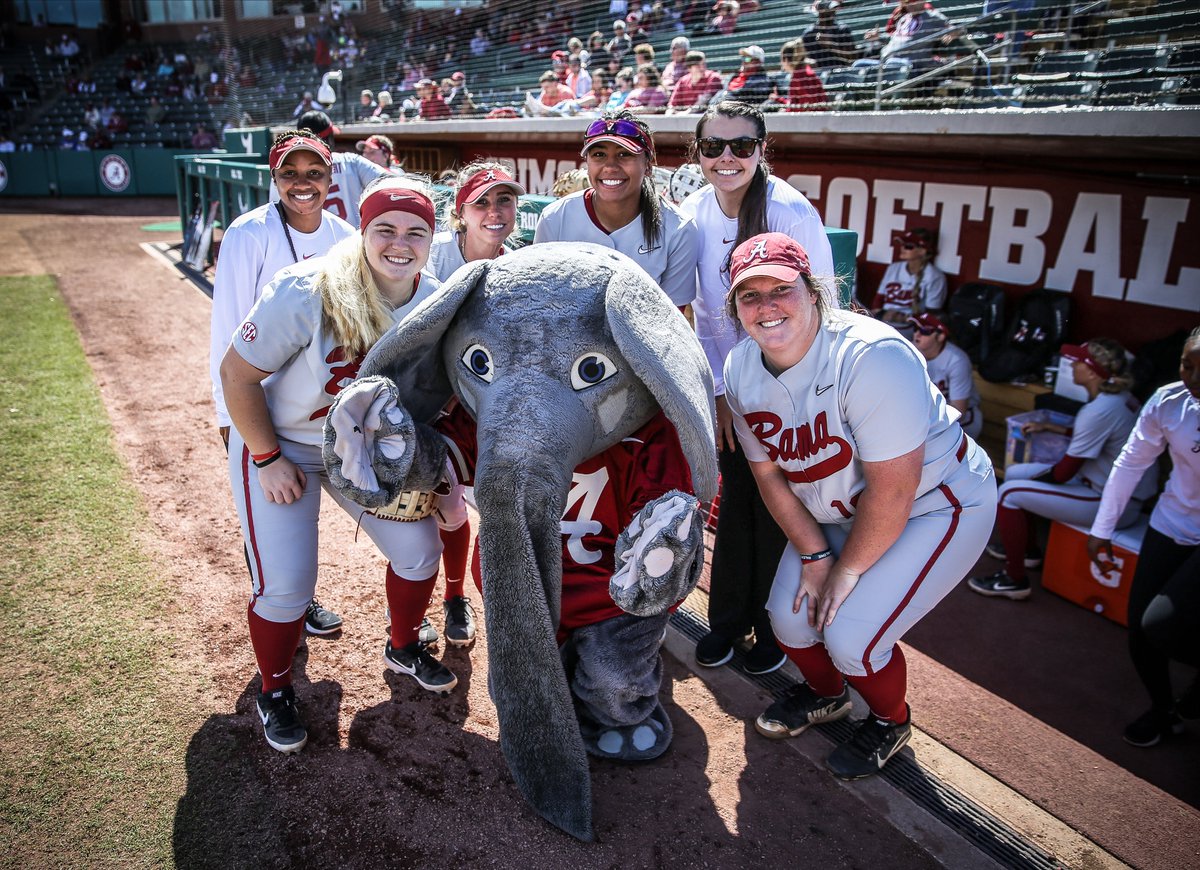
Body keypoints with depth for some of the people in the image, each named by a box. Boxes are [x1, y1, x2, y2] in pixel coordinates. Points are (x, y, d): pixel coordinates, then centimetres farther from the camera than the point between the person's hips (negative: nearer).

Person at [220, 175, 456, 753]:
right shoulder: (305, 295, -29)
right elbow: (237, 375, -20)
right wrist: (269, 460, -18)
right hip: (279, 445, -4)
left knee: (420, 548, 6)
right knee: (285, 587, -7)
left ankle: (402, 649, 36)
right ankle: (274, 693, 24)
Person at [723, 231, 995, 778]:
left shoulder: (871, 356, -33)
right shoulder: (741, 369, -11)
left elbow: (892, 490, -28)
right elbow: (769, 472, -1)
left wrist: (848, 570, -17)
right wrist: (814, 554, -7)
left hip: (935, 504, -6)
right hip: (836, 511, 6)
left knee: (850, 635, -14)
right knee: (791, 615, -1)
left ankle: (890, 722, 22)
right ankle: (825, 694, 36)